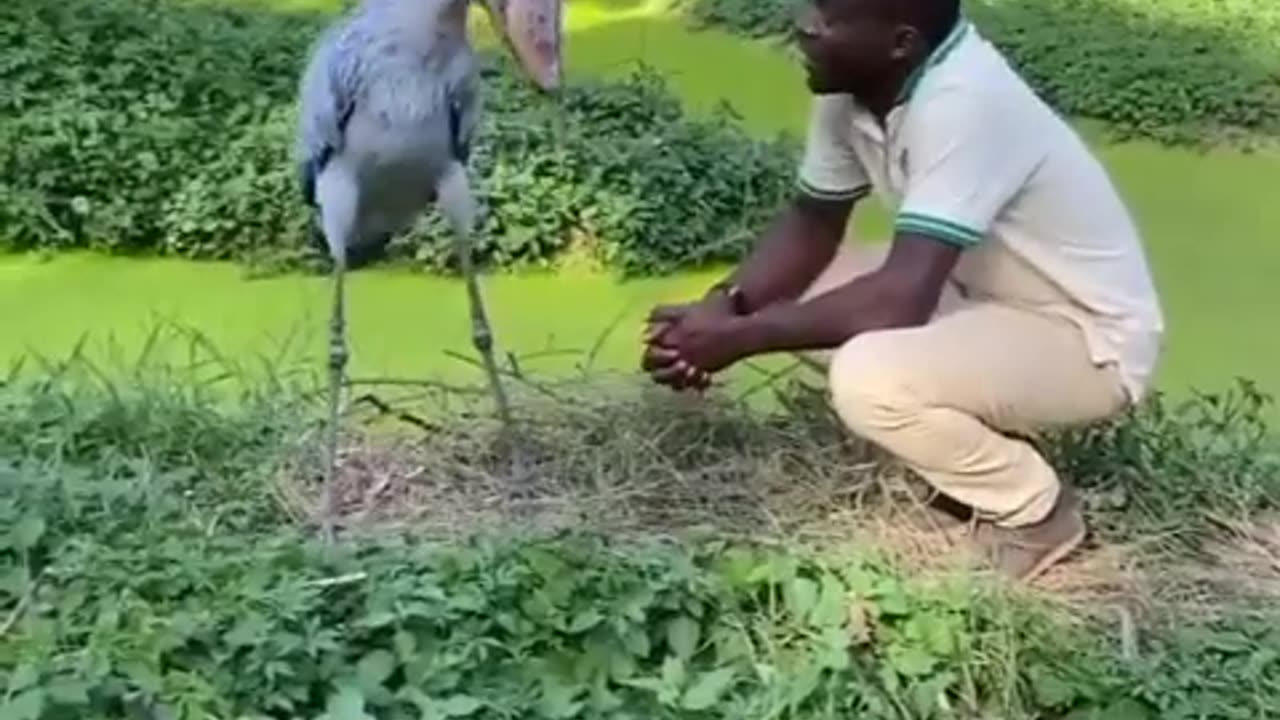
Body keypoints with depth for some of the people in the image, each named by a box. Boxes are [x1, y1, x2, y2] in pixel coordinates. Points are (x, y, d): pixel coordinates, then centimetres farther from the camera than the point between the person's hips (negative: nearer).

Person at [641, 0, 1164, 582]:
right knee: (790, 291, 0)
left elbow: (902, 297, -37)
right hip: (989, 295, 8)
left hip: (1090, 339, -8)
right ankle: (981, 440, 11)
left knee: (868, 379, -31)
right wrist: (725, 304, -14)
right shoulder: (855, 84, -8)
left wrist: (741, 338, -28)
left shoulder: (964, 103, -33)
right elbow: (811, 224, 3)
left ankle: (1033, 511, -3)